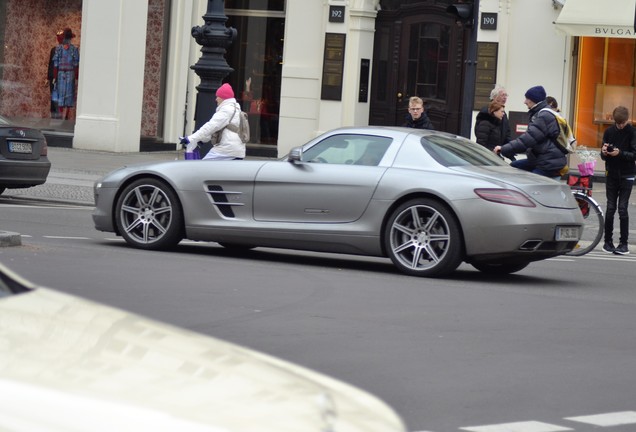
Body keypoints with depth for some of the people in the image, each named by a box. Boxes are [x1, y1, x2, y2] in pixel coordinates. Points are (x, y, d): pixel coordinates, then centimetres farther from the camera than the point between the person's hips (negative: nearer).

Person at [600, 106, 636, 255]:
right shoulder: (609, 132, 4)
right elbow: (603, 156, 7)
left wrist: (620, 153, -26)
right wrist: (604, 152, -16)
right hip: (611, 174, 3)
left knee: (622, 209, -6)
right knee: (610, 208, 3)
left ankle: (624, 242, 0)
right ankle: (608, 241, 11)